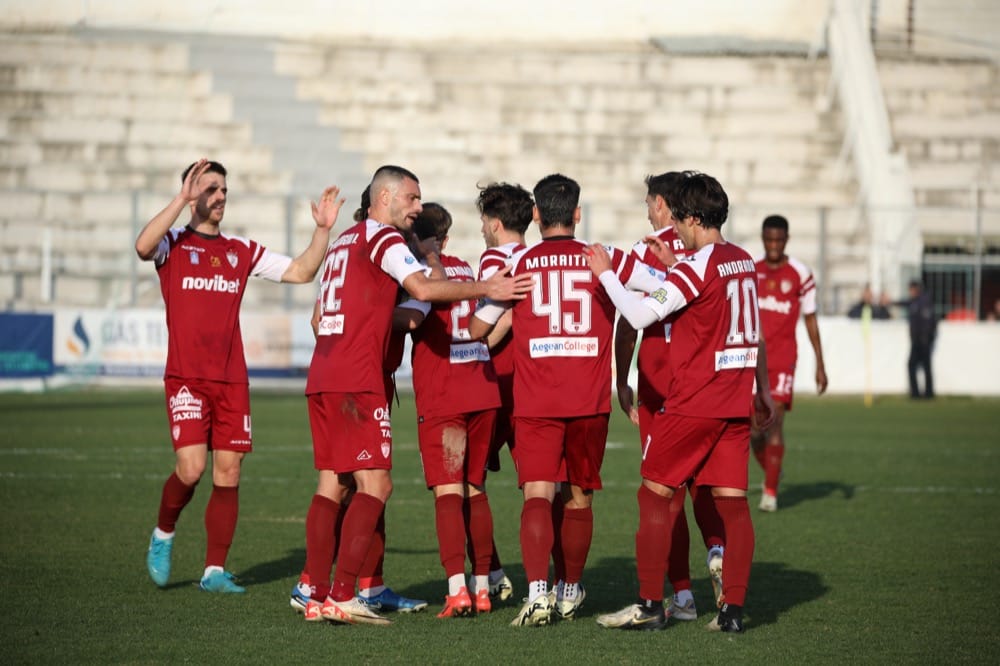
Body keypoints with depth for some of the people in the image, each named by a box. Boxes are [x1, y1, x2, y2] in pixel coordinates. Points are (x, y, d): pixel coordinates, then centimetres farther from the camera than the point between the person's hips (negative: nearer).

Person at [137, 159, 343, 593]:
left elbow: (300, 272, 12)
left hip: (232, 380, 4)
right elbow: (142, 246, -22)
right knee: (191, 467, -16)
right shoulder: (173, 244, 1)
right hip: (186, 377, -4)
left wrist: (322, 231, -1)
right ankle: (163, 535, 12)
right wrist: (182, 199, -25)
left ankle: (214, 571, 7)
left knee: (228, 473, 1)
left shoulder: (242, 251, 14)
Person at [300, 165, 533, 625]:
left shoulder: (343, 241, 22)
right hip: (357, 380, -9)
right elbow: (423, 288, -22)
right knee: (375, 484, -9)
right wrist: (486, 290, -18)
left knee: (332, 484, 9)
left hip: (322, 378, 9)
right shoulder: (383, 239, -5)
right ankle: (342, 597, -15)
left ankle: (316, 597, 6)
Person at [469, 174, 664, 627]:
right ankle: (570, 594, 28)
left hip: (535, 403, -2)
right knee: (578, 497, 15)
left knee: (537, 495, -7)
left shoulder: (518, 263, 2)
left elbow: (477, 329, 8)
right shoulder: (604, 259, 4)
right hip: (590, 402, 2)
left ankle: (537, 592, -27)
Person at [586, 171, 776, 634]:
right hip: (737, 403, 7)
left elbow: (640, 315, -17)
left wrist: (606, 273, -7)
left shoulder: (698, 265, -14)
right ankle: (733, 609, -1)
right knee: (732, 501, 4)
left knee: (655, 494, 2)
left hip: (693, 403, -7)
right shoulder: (743, 261, 10)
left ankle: (650, 605, 1)